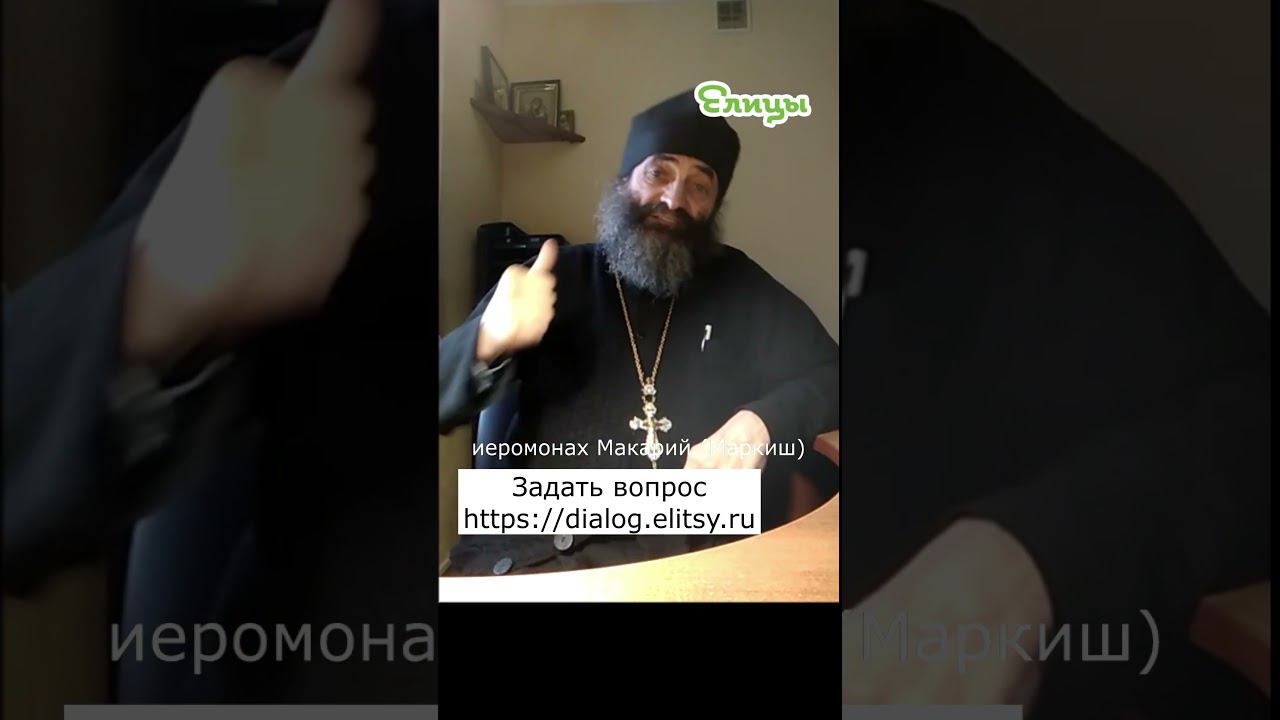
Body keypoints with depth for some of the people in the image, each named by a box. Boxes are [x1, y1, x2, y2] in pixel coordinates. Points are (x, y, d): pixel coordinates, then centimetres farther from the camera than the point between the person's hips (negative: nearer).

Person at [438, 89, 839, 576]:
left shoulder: (738, 288, 12)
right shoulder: (557, 278, 10)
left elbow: (831, 378, 9)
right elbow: (442, 399, 4)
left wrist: (759, 422, -12)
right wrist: (489, 341, -20)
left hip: (688, 553, 1)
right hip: (531, 547, 0)